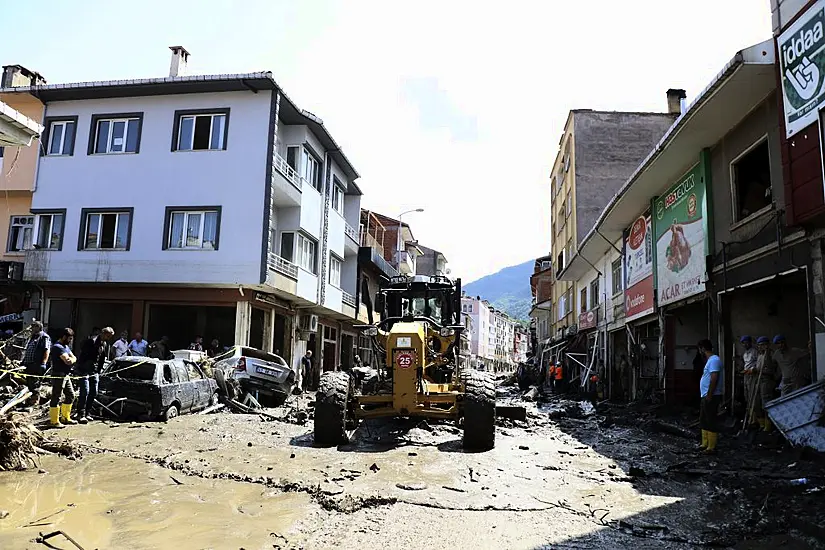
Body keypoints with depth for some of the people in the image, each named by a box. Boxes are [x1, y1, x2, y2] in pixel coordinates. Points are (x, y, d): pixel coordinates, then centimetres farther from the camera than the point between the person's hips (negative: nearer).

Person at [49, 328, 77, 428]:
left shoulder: (66, 346, 18)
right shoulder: (58, 347, -16)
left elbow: (74, 358, 12)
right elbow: (68, 361, -25)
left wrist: (71, 359, -9)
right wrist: (71, 359, -3)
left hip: (66, 376, 10)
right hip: (58, 376, -10)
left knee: (71, 395, 16)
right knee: (56, 398, -5)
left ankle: (65, 417, 27)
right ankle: (54, 421, 0)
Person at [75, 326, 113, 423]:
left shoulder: (105, 344, 10)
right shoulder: (91, 341, -16)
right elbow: (83, 355, -19)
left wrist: (99, 371, 14)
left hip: (94, 371, 8)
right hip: (84, 370, -8)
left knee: (94, 393, 8)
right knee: (85, 392, -12)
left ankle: (87, 413, 18)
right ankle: (81, 415, -7)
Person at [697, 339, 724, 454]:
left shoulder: (714, 360, -17)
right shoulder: (710, 360, 16)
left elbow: (714, 379, -24)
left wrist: (709, 395, -23)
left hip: (711, 397, -11)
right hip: (706, 397, 11)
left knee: (711, 422, -5)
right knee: (703, 421, 17)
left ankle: (711, 447, 0)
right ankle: (705, 444, 24)